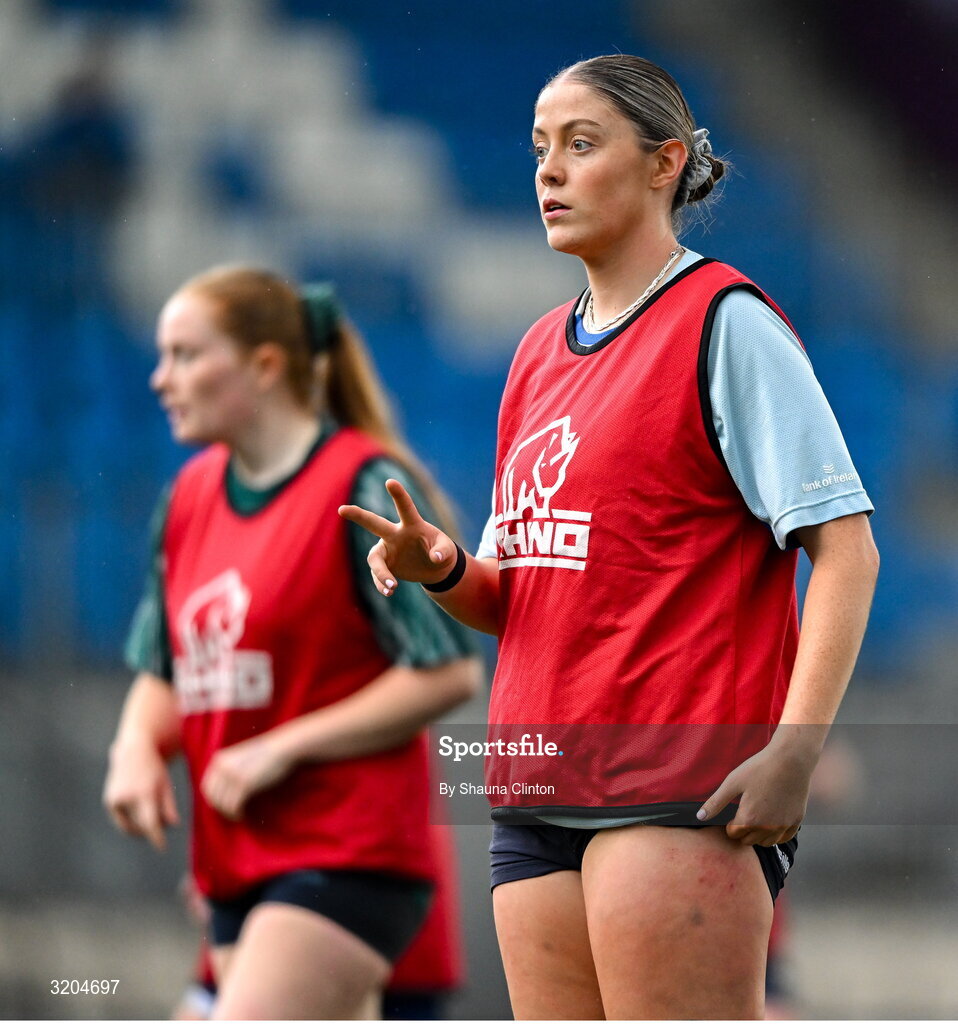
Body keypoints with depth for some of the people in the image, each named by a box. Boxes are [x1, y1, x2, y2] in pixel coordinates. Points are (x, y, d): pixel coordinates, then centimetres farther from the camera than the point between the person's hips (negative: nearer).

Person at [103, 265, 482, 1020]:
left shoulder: (367, 488, -10)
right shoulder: (190, 497, 12)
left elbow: (448, 672, -13)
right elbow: (162, 671, 19)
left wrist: (283, 747, -16)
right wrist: (137, 747, -3)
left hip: (347, 854, -8)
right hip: (238, 862, 8)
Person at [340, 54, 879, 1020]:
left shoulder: (724, 322, -4)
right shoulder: (540, 350, 19)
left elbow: (845, 548, -10)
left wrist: (793, 751, -20)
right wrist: (440, 569, 1)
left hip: (684, 794, -8)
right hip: (538, 800, 8)